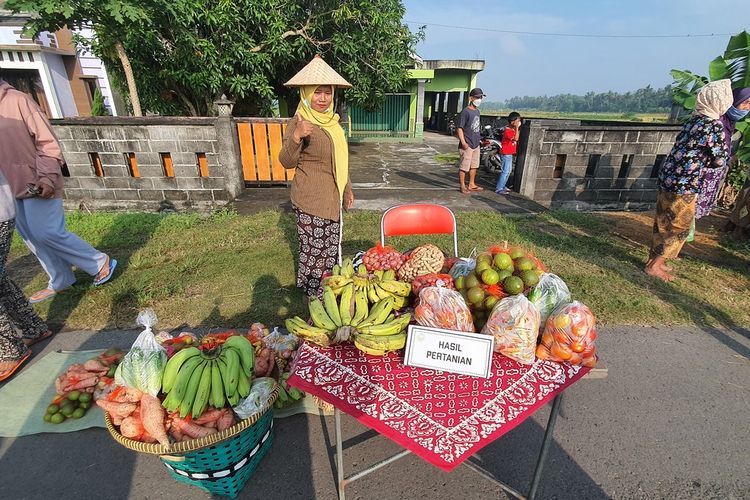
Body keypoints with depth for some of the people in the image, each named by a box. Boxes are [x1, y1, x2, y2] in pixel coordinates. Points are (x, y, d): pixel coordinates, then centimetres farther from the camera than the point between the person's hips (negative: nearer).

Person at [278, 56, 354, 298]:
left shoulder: (331, 121, 12)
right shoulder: (299, 122, -12)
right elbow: (287, 162, -18)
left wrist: (347, 189, 23)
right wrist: (296, 137, -36)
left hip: (332, 198, 8)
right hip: (310, 200, -8)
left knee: (331, 249, 16)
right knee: (313, 251, 1)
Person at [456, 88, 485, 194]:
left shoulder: (477, 111, 13)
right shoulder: (465, 112, -13)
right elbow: (459, 128, -17)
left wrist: (478, 138, 21)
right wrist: (463, 142, -24)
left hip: (476, 144, 9)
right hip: (467, 145, -9)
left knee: (474, 166, 17)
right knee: (464, 166, -2)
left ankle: (471, 185, 30)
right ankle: (462, 186, 10)